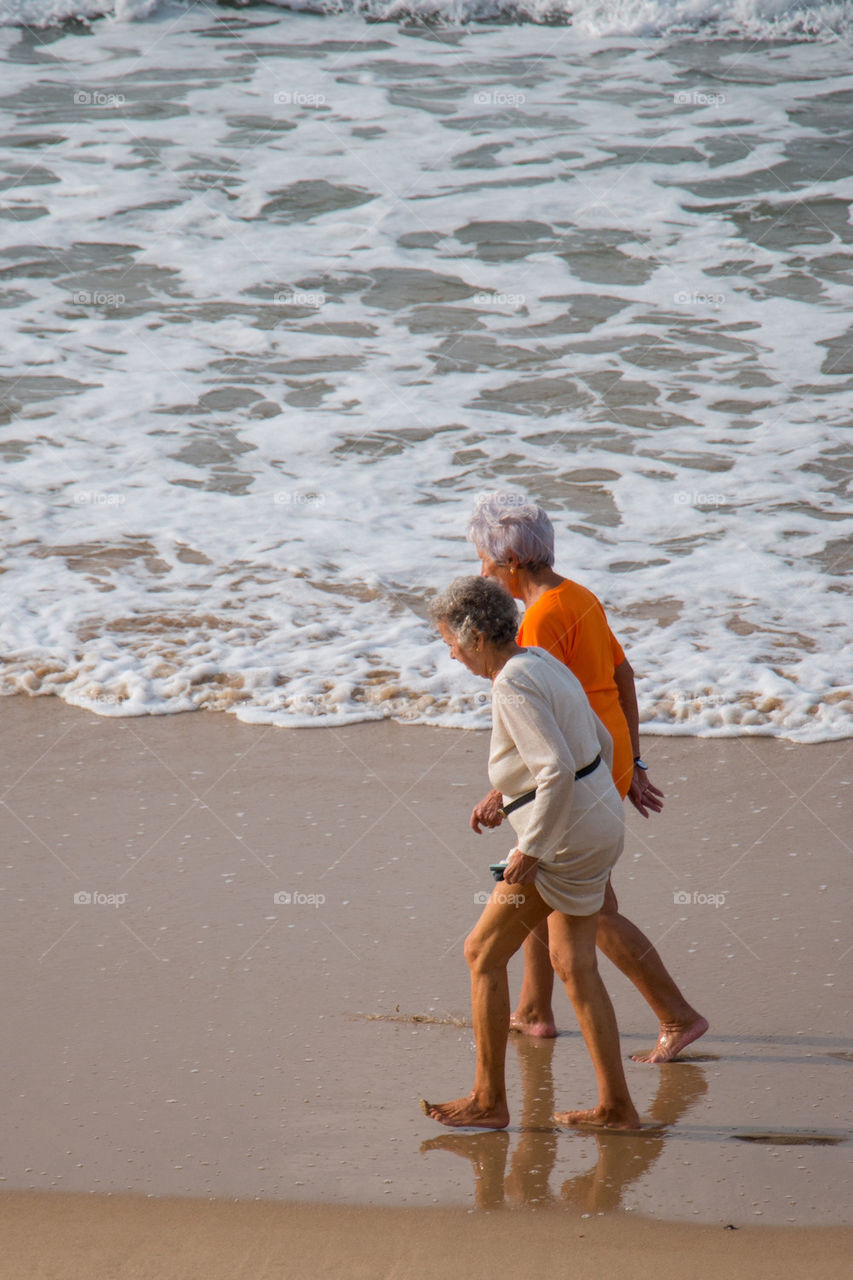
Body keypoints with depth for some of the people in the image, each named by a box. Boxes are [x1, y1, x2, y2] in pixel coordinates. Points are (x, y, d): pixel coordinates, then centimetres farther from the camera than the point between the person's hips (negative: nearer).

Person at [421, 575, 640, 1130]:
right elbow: (602, 742, 20)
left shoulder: (514, 686, -19)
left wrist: (532, 849, -23)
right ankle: (616, 1106, 16)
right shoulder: (543, 663, 11)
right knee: (574, 962, 14)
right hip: (599, 819, 10)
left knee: (484, 952, 1)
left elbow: (557, 769, -29)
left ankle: (489, 1100, 8)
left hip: (568, 834, -10)